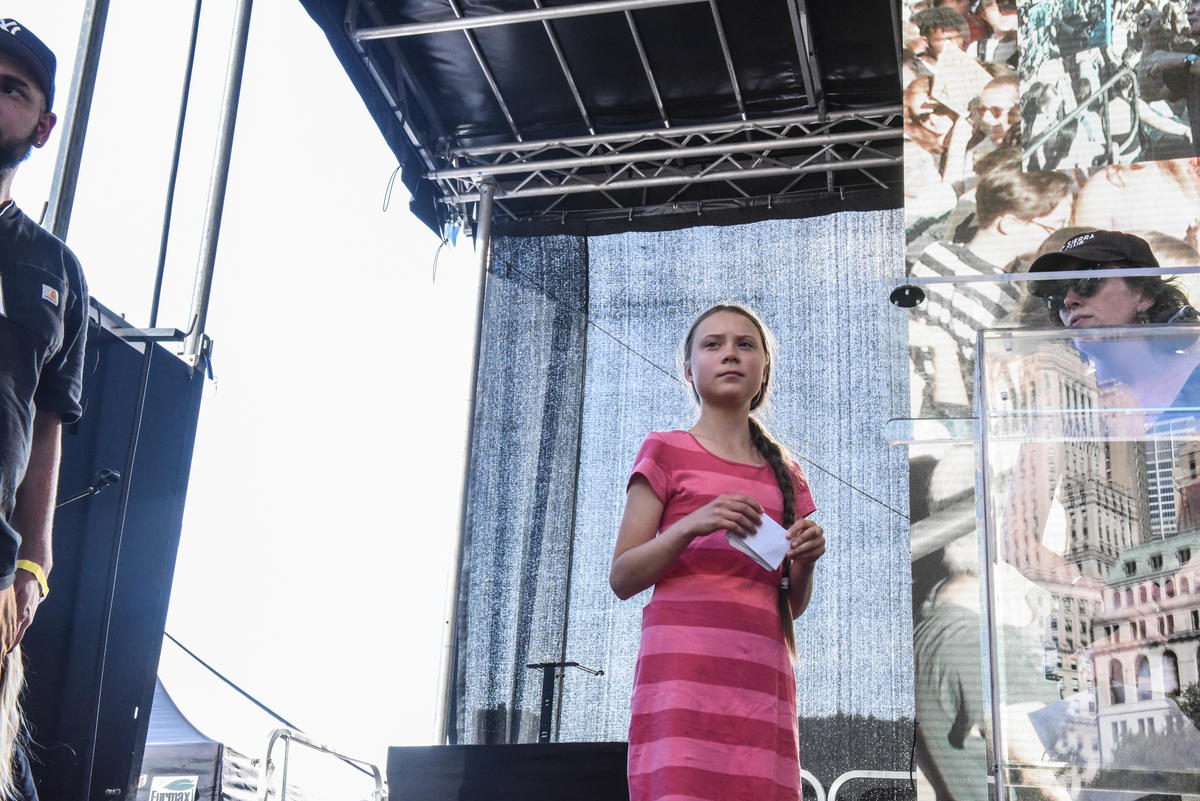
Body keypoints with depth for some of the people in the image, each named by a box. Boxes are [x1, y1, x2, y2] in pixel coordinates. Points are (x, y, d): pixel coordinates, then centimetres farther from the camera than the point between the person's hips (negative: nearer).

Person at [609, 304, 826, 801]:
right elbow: (621, 579, 2)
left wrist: (805, 560, 1)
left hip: (762, 672, 4)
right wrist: (692, 526, -13)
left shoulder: (786, 475, 20)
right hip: (685, 665, -4)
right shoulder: (667, 451, 8)